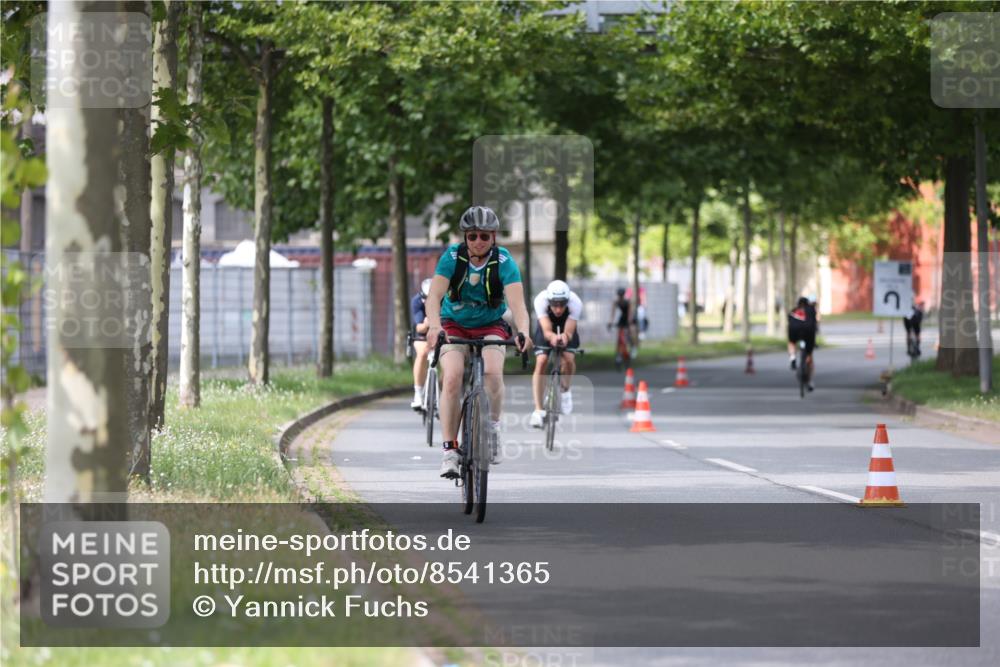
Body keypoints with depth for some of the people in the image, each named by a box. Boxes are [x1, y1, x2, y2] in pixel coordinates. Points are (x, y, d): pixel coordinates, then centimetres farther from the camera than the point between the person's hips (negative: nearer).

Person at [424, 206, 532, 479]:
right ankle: (449, 449, -19)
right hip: (454, 326, 0)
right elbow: (435, 295, -28)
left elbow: (517, 302, -28)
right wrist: (434, 324, -48)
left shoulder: (504, 262, -16)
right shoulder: (452, 257, -16)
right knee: (452, 377, -25)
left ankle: (493, 427, -4)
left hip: (490, 326, 0)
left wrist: (523, 331, -48)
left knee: (493, 372, -29)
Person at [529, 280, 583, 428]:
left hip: (567, 329, 1)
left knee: (569, 359, -22)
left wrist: (564, 337, -61)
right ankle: (538, 410, -18)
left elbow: (569, 333, -38)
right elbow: (546, 331, -41)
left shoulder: (575, 303, -37)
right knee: (541, 362, -20)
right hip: (547, 328, 0)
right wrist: (553, 337, -63)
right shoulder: (540, 300, -37)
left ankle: (565, 389, 11)